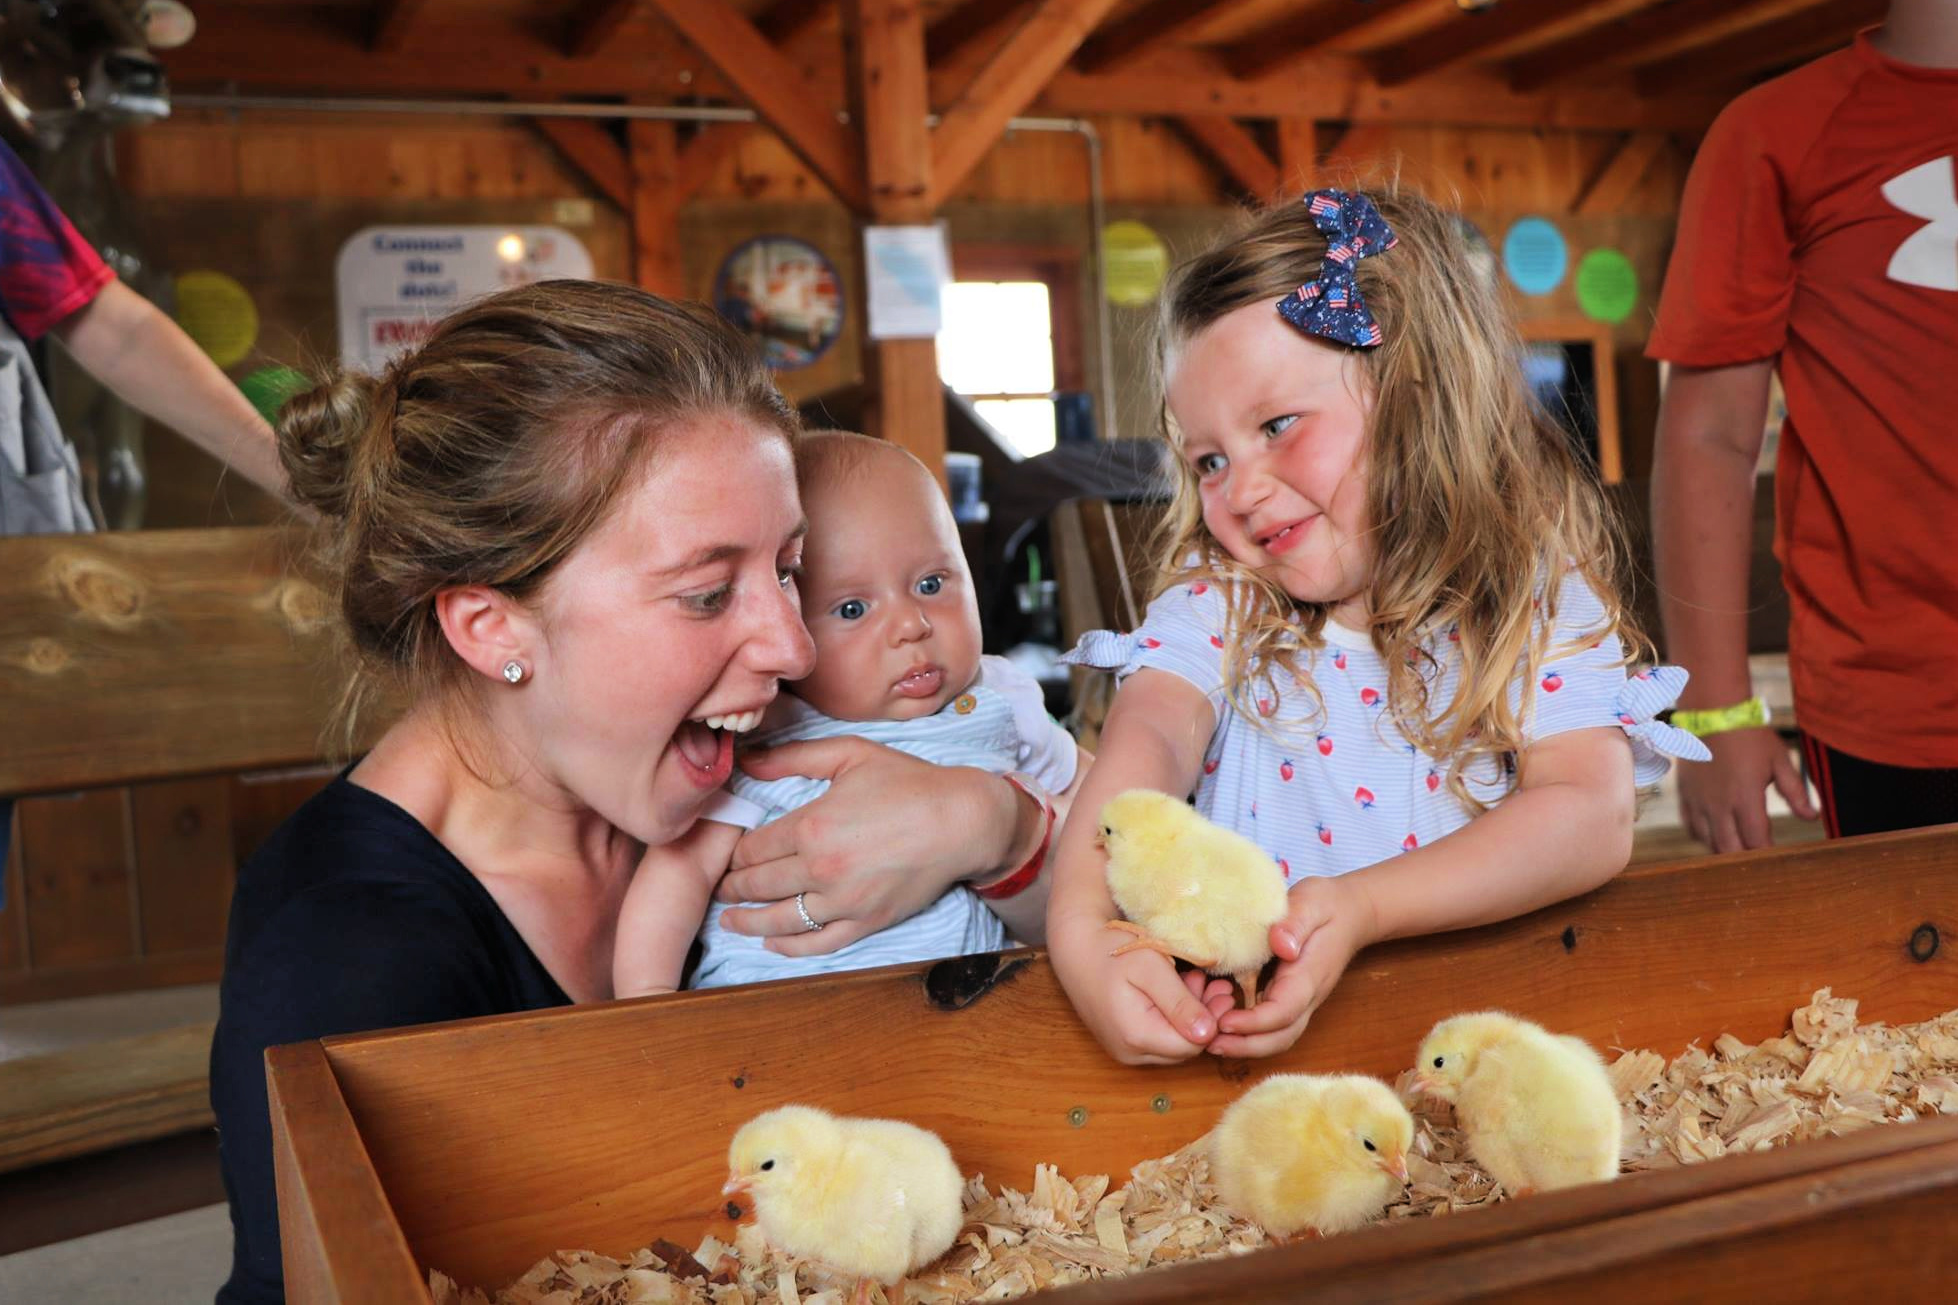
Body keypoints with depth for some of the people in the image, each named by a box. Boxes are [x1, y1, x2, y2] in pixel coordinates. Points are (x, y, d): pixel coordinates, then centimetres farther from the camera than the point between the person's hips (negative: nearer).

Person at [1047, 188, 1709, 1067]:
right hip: (1234, 1015, 3)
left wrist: (1361, 908, -29)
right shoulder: (1216, 608, 2)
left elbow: (1595, 815, -15)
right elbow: (1146, 745, -16)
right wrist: (1083, 928, -36)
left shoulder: (1543, 606, -1)